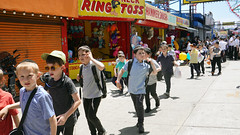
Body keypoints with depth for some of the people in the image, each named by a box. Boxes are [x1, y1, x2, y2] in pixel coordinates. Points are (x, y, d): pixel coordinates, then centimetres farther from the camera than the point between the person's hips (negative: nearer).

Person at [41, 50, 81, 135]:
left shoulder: (67, 82, -20)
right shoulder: (49, 80, -4)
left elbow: (78, 101, -19)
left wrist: (66, 115, -24)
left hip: (68, 119, -4)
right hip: (54, 118, 4)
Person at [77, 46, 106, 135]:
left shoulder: (94, 64, -17)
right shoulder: (82, 66, 5)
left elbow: (101, 67, -41)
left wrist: (91, 58, -30)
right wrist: (79, 77, 0)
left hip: (96, 95, -7)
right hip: (86, 95, 7)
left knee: (91, 116, -9)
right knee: (88, 117, 12)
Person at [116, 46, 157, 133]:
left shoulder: (146, 65, -6)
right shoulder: (130, 63, -8)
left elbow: (155, 72, -4)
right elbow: (122, 70, 3)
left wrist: (151, 62, -14)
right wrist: (118, 80, -6)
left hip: (140, 89, -2)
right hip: (131, 89, 2)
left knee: (139, 106, -15)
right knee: (136, 106, 17)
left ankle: (140, 124, 0)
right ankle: (139, 120, 39)